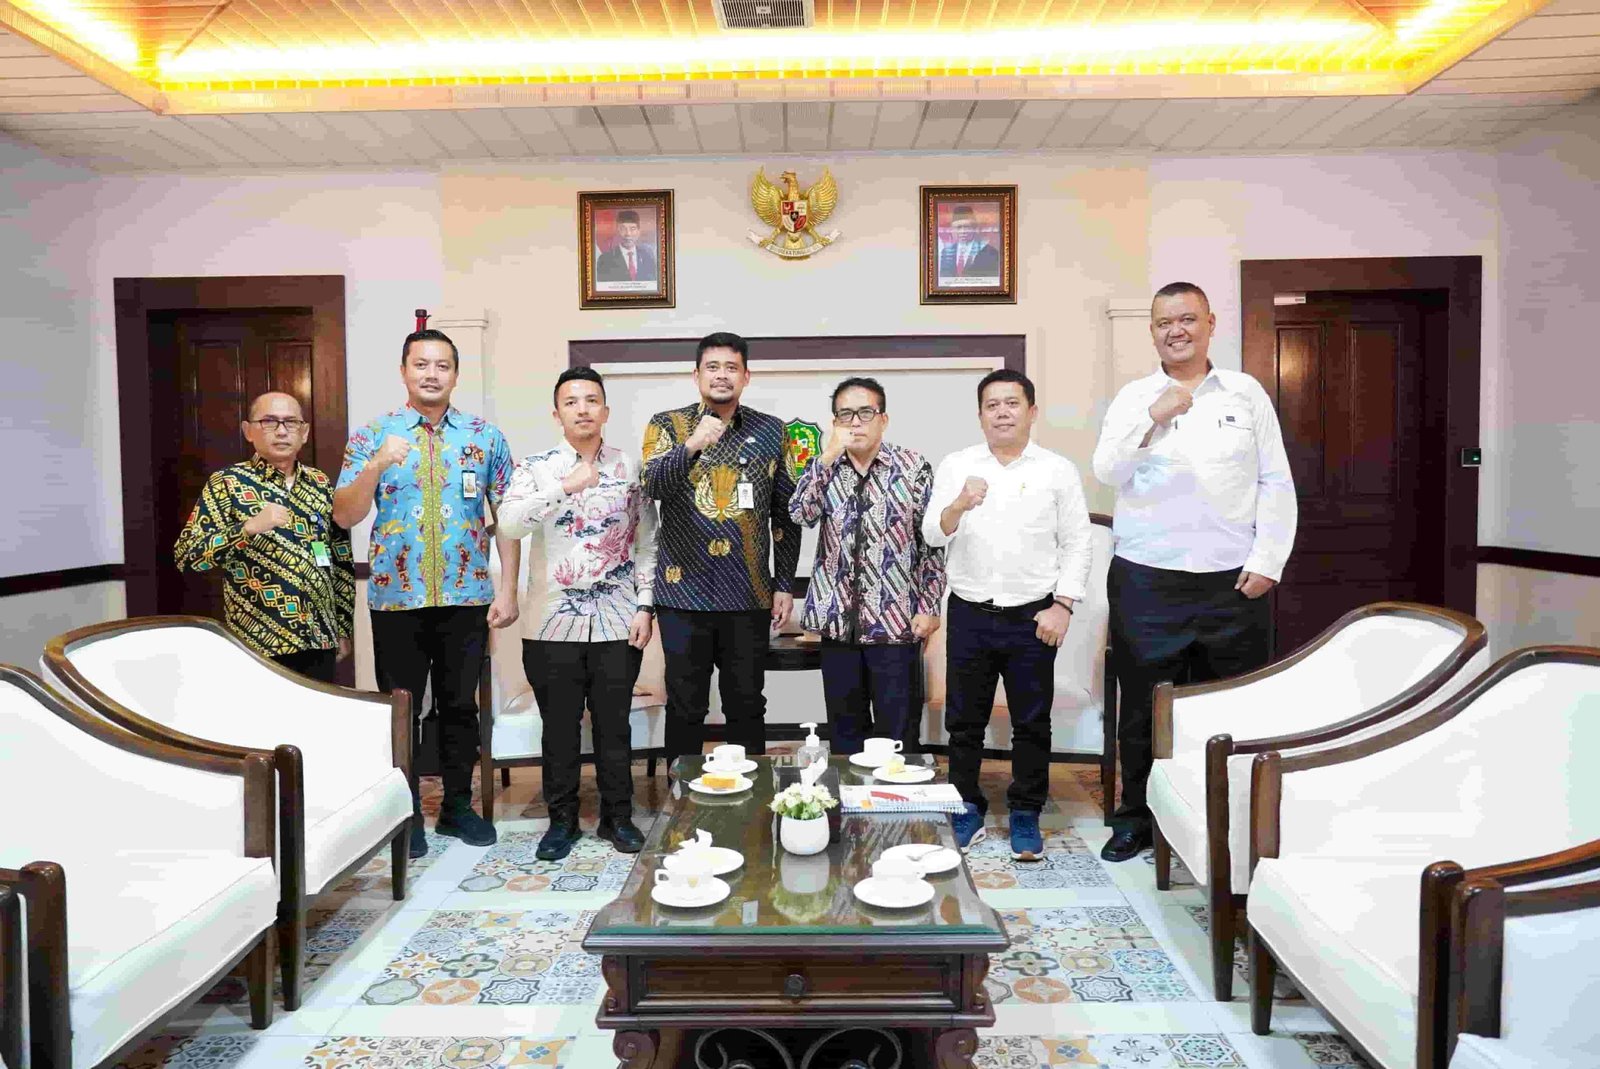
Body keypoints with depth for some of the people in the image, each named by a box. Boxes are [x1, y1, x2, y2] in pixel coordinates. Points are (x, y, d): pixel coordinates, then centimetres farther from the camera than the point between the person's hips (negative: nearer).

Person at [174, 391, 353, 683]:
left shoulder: (320, 485, 9)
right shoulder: (227, 483, -3)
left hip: (319, 641, 4)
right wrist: (248, 527, -22)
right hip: (259, 645, -4)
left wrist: (344, 629, 11)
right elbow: (185, 557, -10)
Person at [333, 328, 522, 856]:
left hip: (468, 596, 1)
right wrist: (376, 466, -21)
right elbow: (344, 516, -4)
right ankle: (405, 814, 24)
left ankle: (457, 805, 27)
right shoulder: (371, 436, 2)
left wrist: (508, 590, -3)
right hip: (396, 597, 0)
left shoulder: (486, 437, 3)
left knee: (460, 705, 11)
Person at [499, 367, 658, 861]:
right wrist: (566, 485, -24)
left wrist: (645, 606, -1)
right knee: (560, 727, 10)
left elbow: (647, 542, 6)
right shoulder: (536, 467, 0)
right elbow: (508, 525, -16)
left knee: (614, 725, 10)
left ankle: (617, 816, 26)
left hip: (617, 622, 1)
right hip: (554, 622, 0)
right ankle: (562, 818, 26)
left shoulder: (631, 468, 4)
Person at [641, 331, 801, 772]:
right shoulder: (667, 425, 3)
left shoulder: (771, 432, 6)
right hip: (684, 591, -1)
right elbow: (654, 486, -15)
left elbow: (785, 515, 8)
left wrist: (784, 584, 4)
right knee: (685, 707, 9)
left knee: (747, 706, 11)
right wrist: (691, 446, -32)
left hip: (749, 595, 1)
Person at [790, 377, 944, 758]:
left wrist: (930, 607, -4)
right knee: (844, 731, 13)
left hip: (897, 620, -2)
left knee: (899, 733, 5)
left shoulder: (913, 467, -1)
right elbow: (799, 514, -12)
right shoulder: (824, 468, 7)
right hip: (837, 619, 3)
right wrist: (829, 456, -18)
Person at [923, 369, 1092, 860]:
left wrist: (1063, 605, -6)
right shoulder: (955, 466, 4)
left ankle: (1025, 817, 24)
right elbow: (932, 534, -4)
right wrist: (959, 505, -25)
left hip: (1032, 617, 0)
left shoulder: (1058, 470, 2)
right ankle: (966, 812, 25)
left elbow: (1077, 543, 2)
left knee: (1032, 723, 8)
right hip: (970, 615, 1)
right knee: (964, 721, 9)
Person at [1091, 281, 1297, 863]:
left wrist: (1267, 560, -3)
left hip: (1233, 582, 1)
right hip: (1147, 582, 0)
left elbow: (1276, 482, 6)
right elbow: (1107, 471, -5)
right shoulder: (1133, 397, 6)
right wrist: (1154, 416, -16)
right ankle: (1137, 818, 24)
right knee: (1144, 707, 8)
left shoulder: (1246, 393, 8)